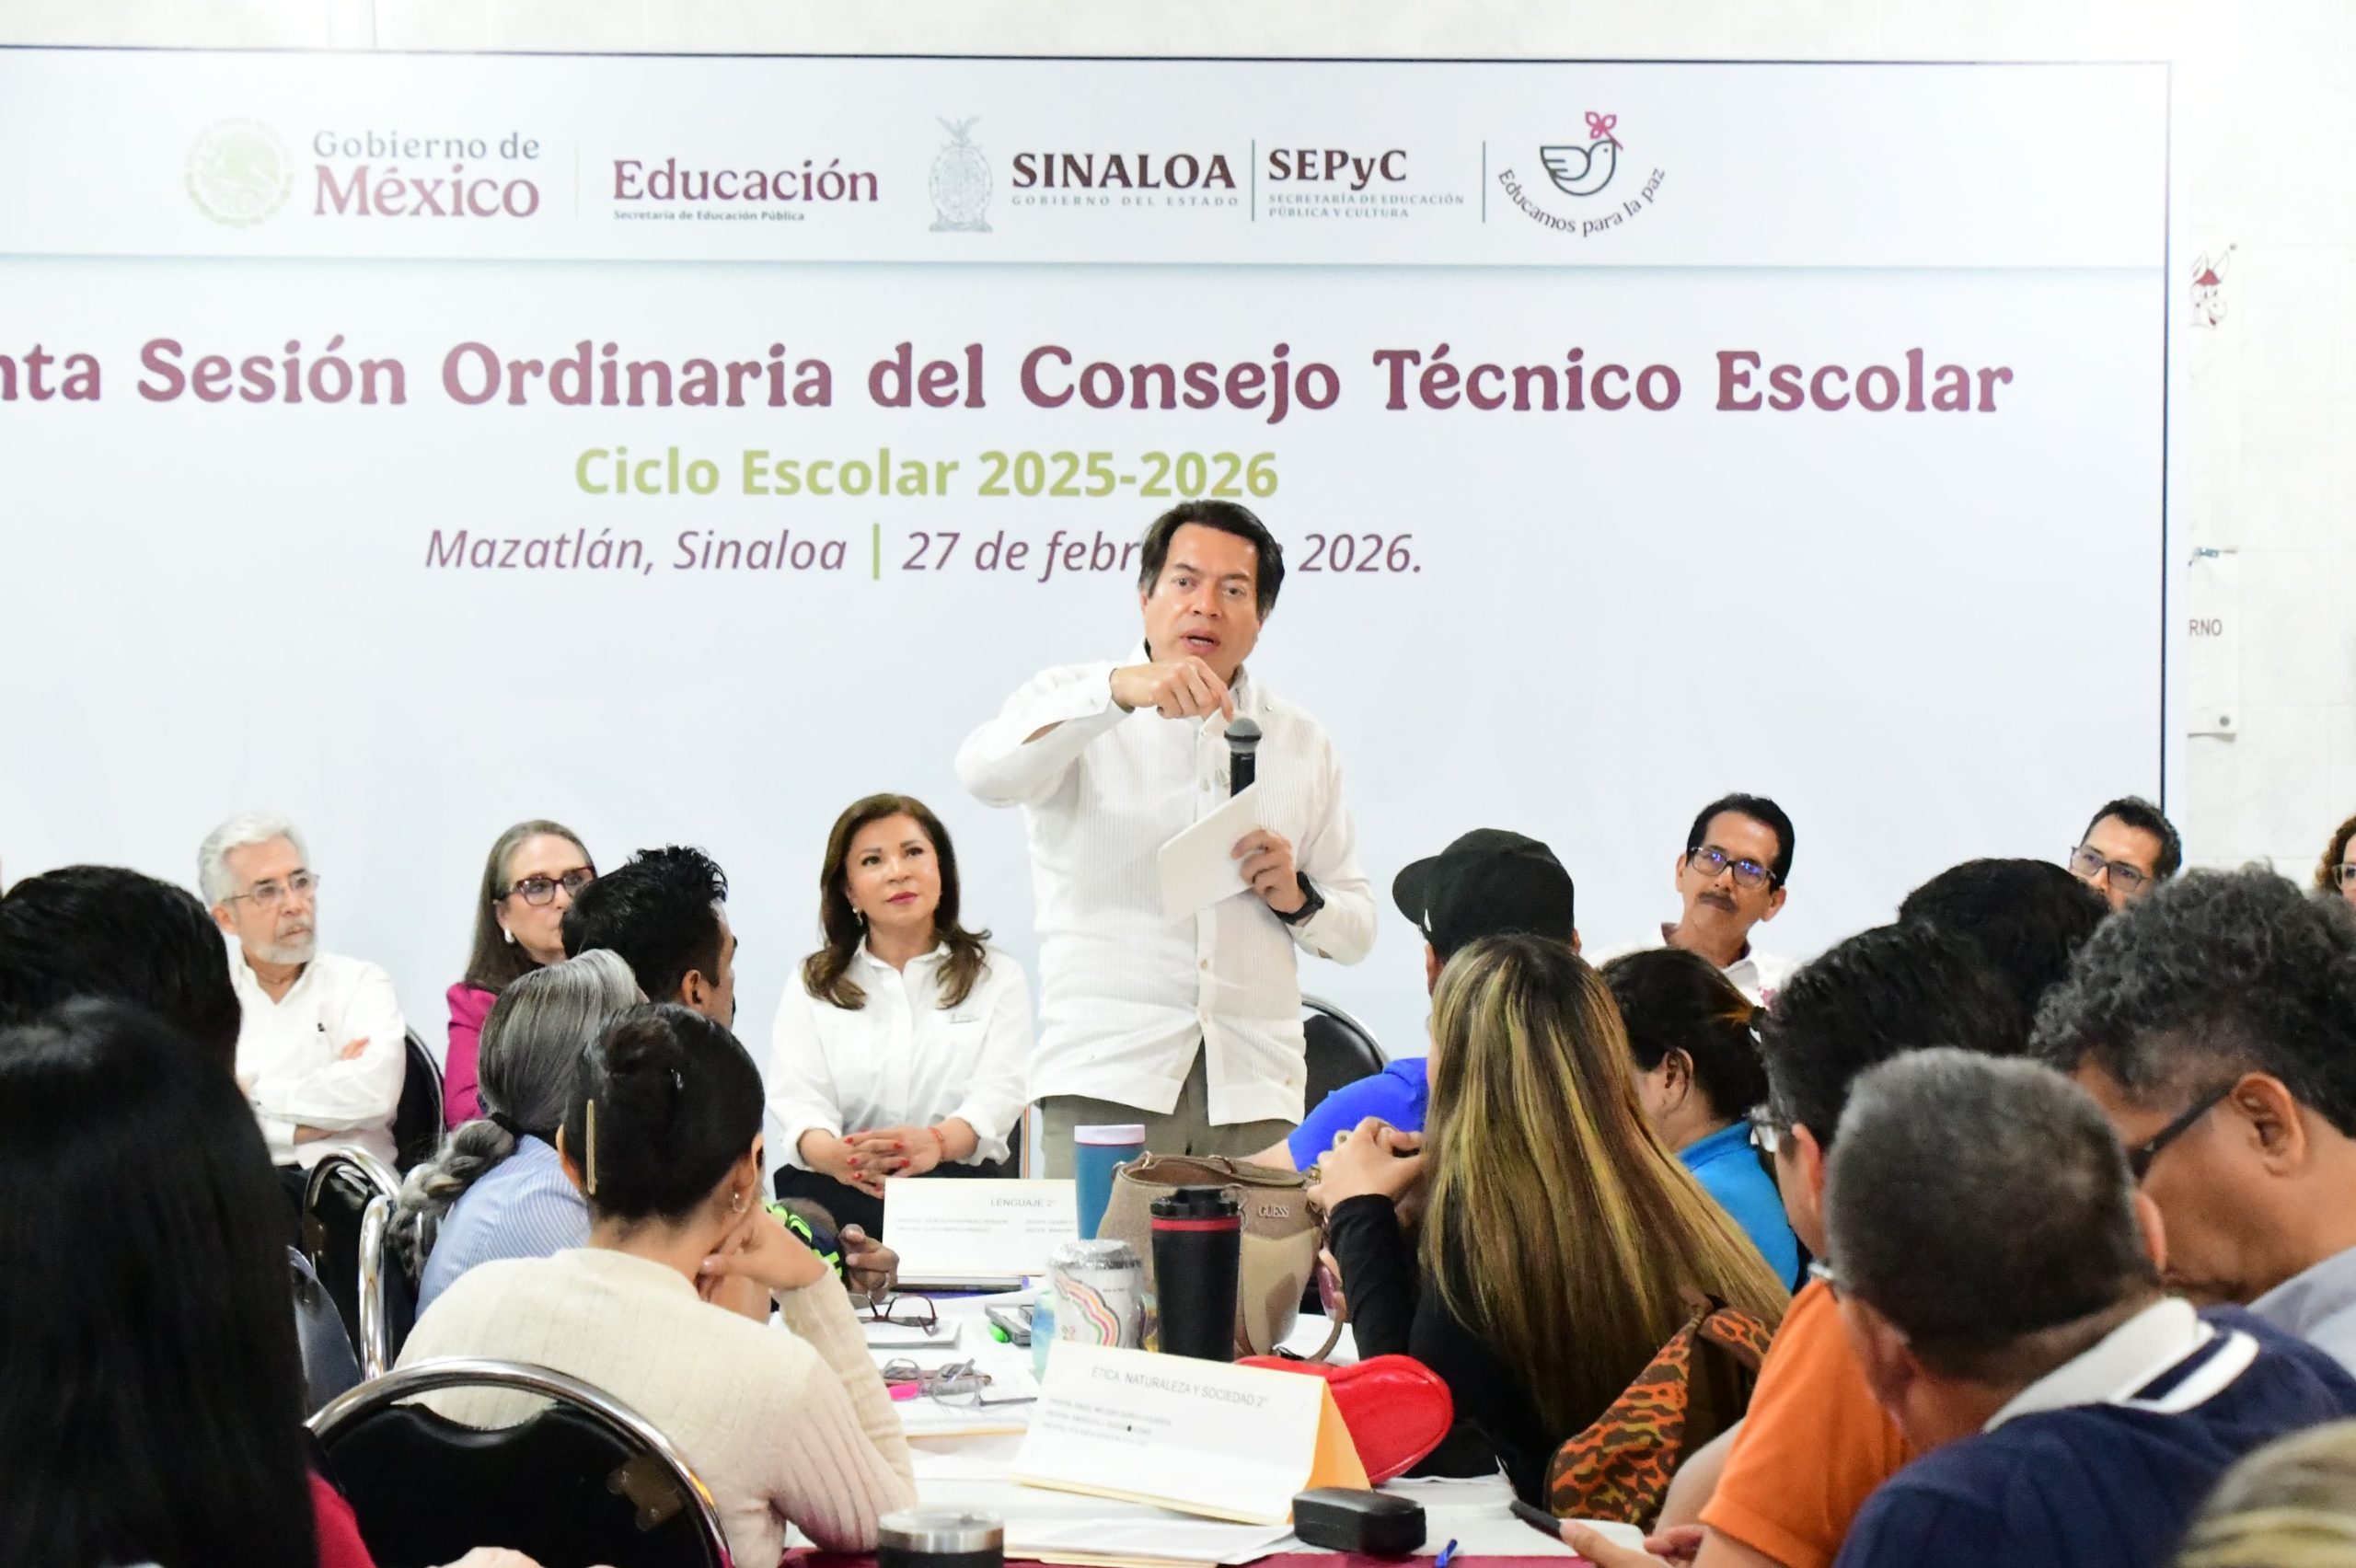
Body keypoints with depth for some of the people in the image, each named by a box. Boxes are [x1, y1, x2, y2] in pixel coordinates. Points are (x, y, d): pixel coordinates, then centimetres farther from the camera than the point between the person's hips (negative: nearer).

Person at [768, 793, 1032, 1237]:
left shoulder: (997, 978, 15)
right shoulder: (811, 986, 18)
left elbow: (1000, 1090, -3)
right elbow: (797, 1098, 1)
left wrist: (937, 1143, -30)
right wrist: (835, 1155, -28)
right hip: (833, 1186, 1)